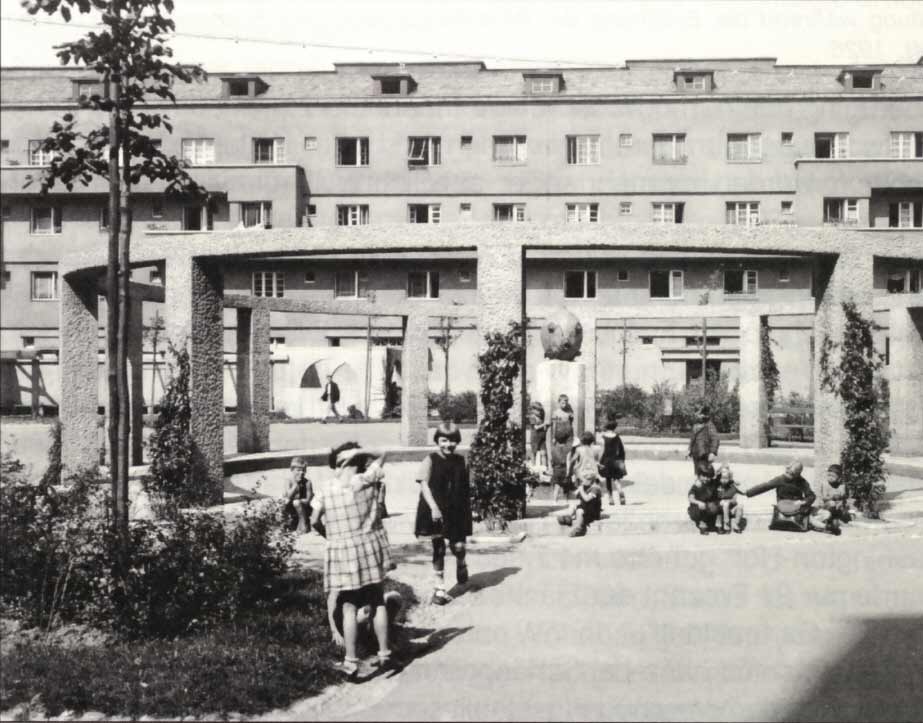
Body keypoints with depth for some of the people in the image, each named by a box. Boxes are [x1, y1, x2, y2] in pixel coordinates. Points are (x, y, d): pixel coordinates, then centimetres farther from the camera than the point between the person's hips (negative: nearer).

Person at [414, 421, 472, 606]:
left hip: (457, 511, 3)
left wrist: (468, 510, 12)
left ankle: (461, 564, 32)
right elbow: (424, 485, -12)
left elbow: (465, 488, 11)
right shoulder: (430, 460, -5)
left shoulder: (460, 461, 6)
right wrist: (433, 507, -22)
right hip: (436, 512, -2)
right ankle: (439, 589, 14)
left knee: (458, 546, -6)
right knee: (438, 550, 3)